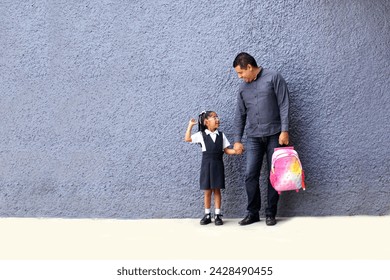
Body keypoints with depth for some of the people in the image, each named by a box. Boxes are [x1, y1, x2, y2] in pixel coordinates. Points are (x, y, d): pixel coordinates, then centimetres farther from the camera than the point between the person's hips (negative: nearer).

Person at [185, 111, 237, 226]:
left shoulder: (221, 135, 6)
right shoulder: (201, 135, 1)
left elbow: (227, 150, 6)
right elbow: (187, 139, 1)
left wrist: (236, 151, -10)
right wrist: (190, 126, 2)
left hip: (218, 164, 1)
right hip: (206, 164, -1)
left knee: (217, 190, 3)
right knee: (207, 191, 4)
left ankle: (217, 215, 9)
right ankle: (207, 215, 13)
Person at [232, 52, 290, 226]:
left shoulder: (273, 78, -3)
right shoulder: (243, 88, 12)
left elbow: (283, 105, -7)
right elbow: (240, 115, 15)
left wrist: (284, 130, -14)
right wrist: (237, 140, 10)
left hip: (274, 135, -4)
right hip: (254, 138, 4)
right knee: (250, 175, -1)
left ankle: (270, 213, 9)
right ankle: (252, 213, 9)